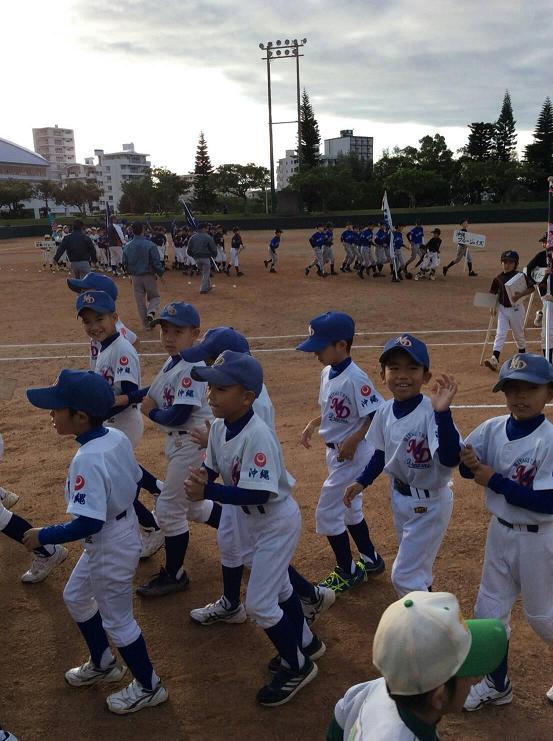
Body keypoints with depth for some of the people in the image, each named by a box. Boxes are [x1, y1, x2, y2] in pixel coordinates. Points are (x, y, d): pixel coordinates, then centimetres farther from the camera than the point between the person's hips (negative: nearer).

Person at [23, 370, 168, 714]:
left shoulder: (88, 459, -32)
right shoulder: (117, 436, -7)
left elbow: (88, 523, -32)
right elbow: (134, 480, 6)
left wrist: (43, 536, -20)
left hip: (110, 548, -9)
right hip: (125, 528, 9)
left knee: (116, 619, 12)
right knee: (76, 596, 27)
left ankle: (148, 687, 33)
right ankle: (103, 664, 46)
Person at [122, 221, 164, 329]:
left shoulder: (127, 246, -2)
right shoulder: (150, 245, -14)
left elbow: (125, 263, 9)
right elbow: (156, 262, -12)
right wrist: (160, 274, 2)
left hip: (135, 277, 3)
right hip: (149, 276, -3)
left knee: (140, 301, 11)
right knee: (154, 297, 13)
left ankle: (146, 324, 13)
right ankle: (151, 312, -15)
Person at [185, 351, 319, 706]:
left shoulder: (258, 436, -33)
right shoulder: (219, 426, -8)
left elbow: (258, 493, -35)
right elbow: (212, 467, 1)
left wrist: (207, 492, -38)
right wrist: (200, 480, -21)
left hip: (277, 521, -8)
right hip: (250, 520, 8)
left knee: (259, 604, -1)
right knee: (279, 587, 25)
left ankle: (298, 667, 23)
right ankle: (304, 643, 49)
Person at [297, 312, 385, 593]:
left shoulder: (354, 378, -24)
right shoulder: (327, 373, 4)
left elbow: (377, 414, -24)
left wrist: (352, 441, -25)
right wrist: (312, 424, 4)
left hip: (352, 456, -9)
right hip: (336, 453, 9)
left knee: (327, 513, -2)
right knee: (349, 509, 21)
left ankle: (347, 572, 15)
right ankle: (370, 560, 39)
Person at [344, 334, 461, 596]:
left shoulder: (431, 412, -28)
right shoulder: (385, 411, -6)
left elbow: (450, 459, -41)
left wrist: (442, 412, -48)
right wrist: (361, 482, 6)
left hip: (430, 503, -7)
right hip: (400, 497, 7)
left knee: (404, 575, 0)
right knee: (416, 567, 26)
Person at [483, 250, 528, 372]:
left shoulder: (520, 276, -7)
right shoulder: (498, 278, 0)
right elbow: (493, 293, 6)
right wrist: (493, 306, -5)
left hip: (516, 308, -1)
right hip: (502, 308, 1)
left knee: (519, 334, 13)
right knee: (500, 334, -7)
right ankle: (494, 359, -16)